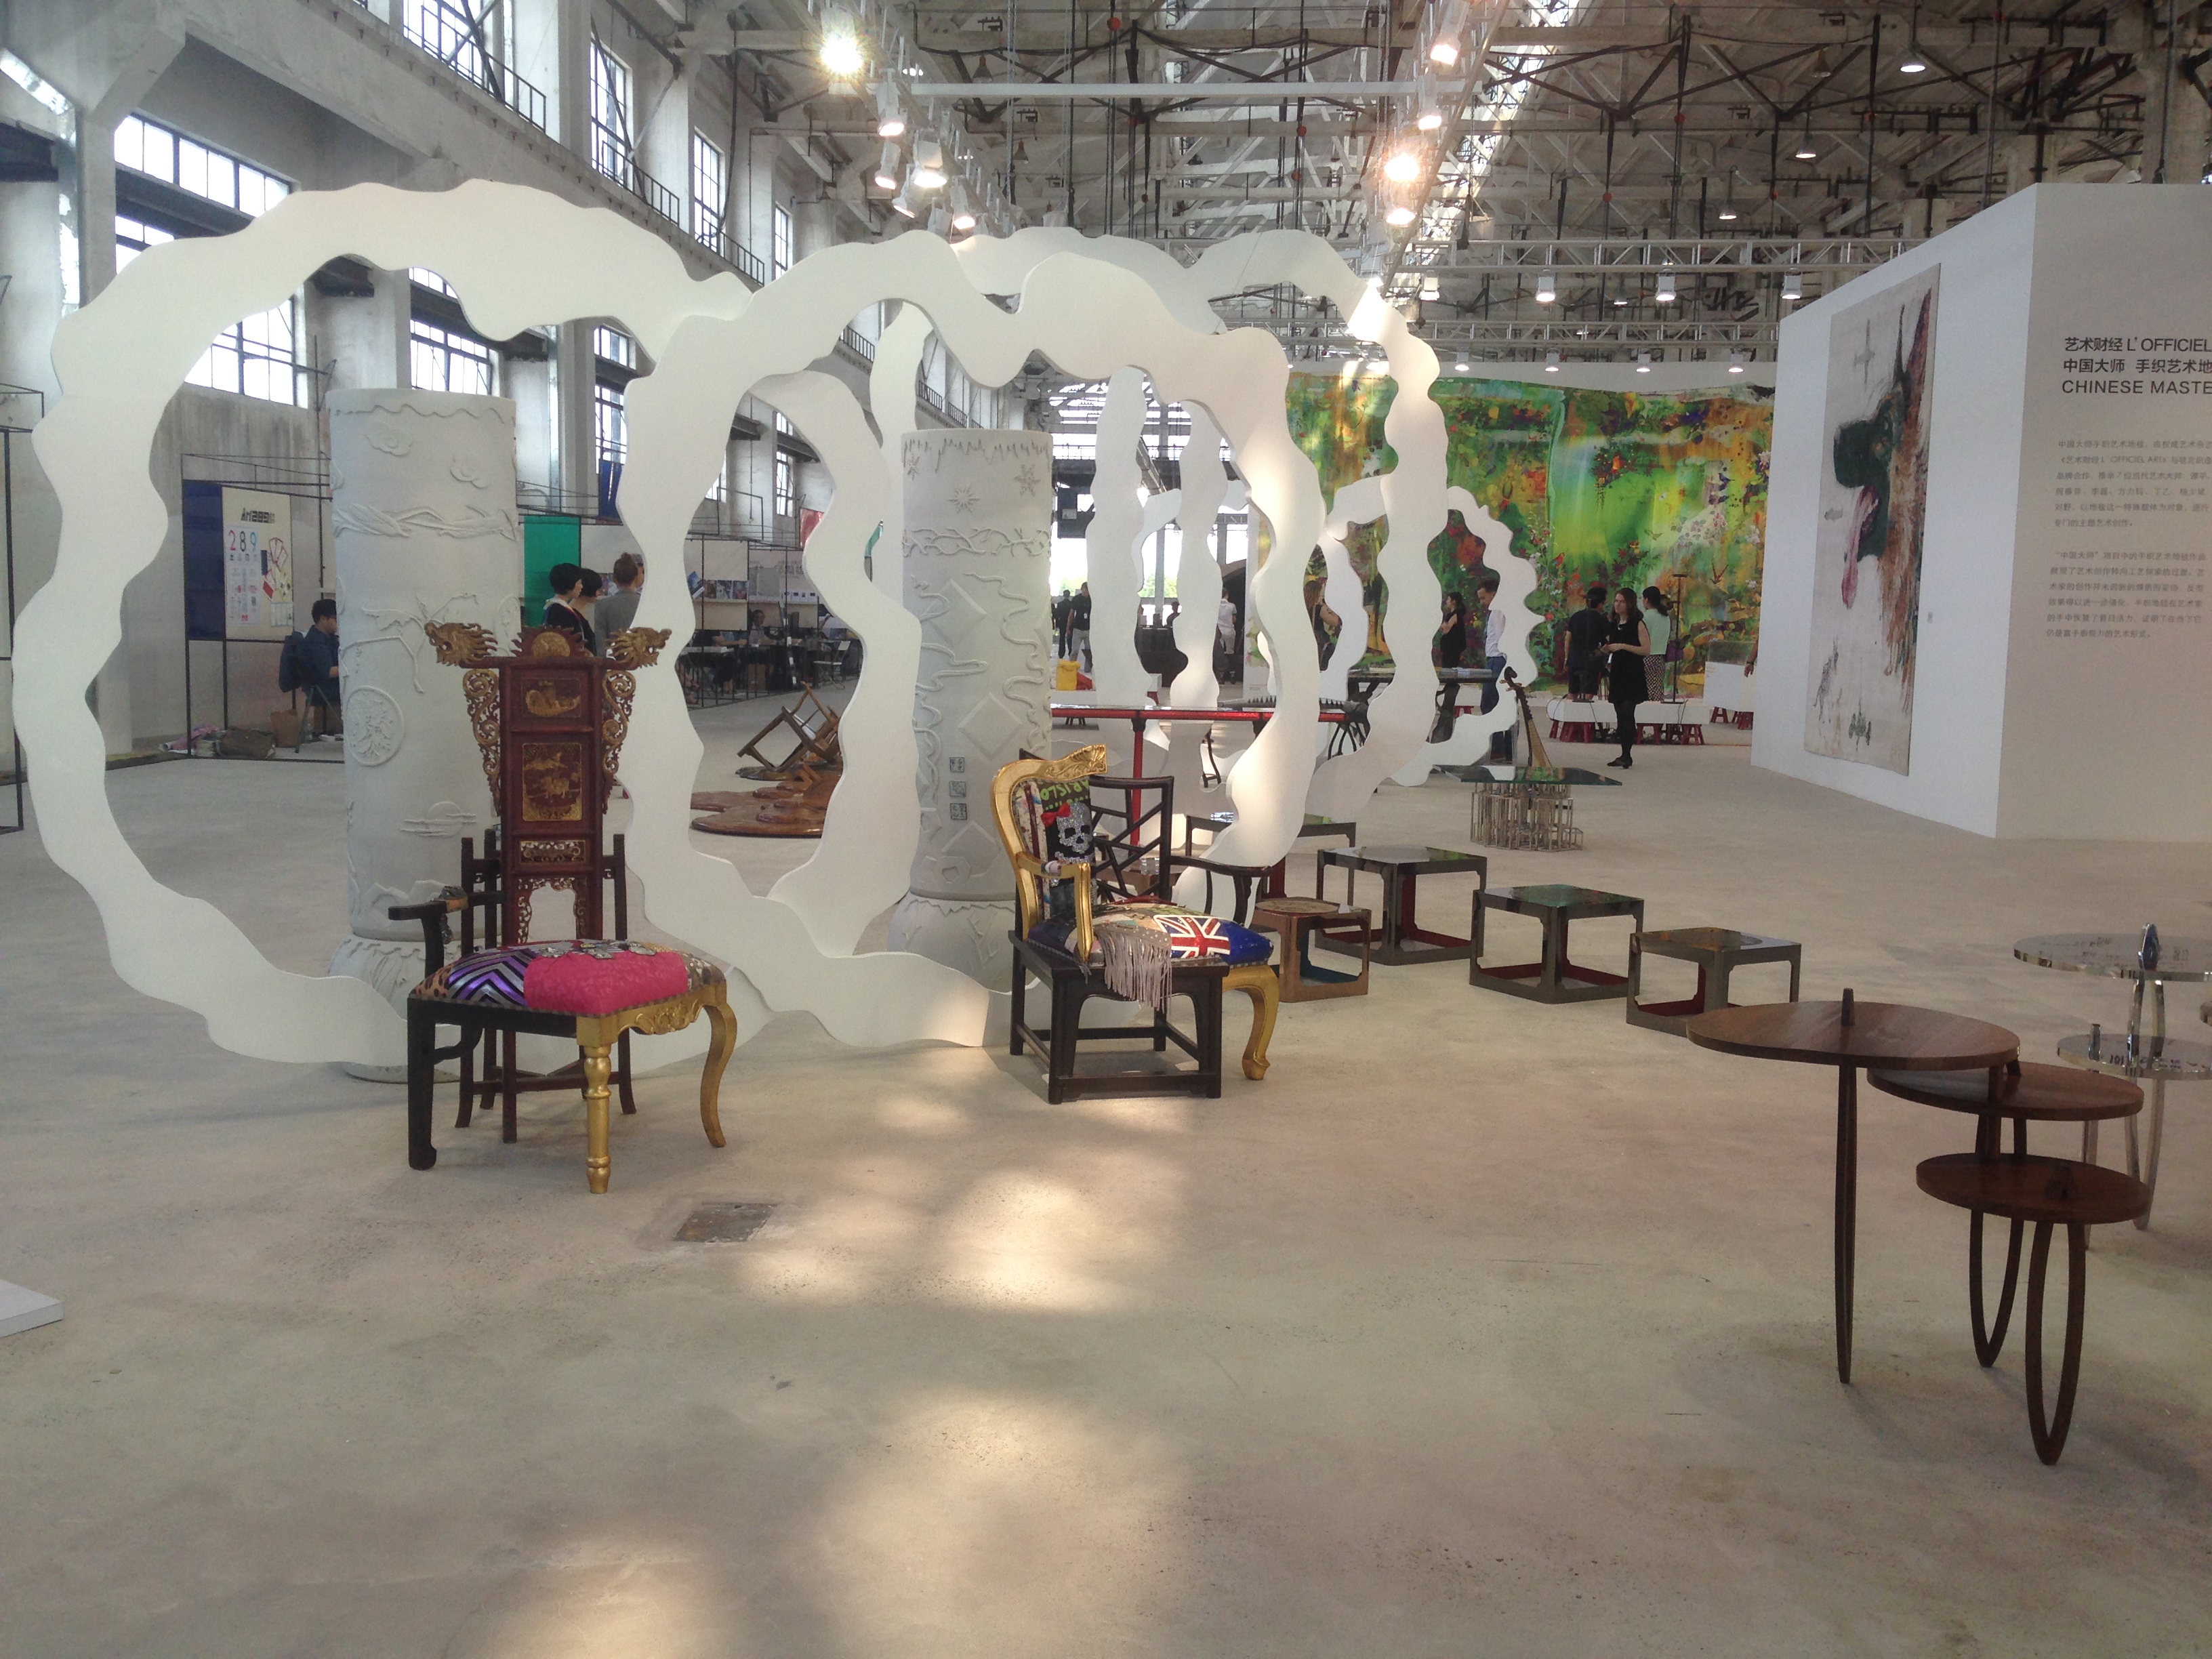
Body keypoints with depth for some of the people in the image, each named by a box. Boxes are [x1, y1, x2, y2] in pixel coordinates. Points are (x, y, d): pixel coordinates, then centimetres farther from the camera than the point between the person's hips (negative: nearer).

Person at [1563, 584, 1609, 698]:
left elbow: (1568, 639, 11)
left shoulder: (1576, 617, 8)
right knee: (1588, 693, -7)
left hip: (1574, 659, 5)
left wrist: (1567, 658, 17)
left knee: (1572, 693, 14)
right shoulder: (1601, 620, -6)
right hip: (1592, 661, -5)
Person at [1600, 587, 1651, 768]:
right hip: (1617, 673, 7)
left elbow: (1646, 650, -14)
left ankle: (1626, 756, -16)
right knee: (1620, 714, 7)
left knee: (1627, 713, -14)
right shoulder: (1614, 625, 14)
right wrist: (1607, 649, 4)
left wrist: (1623, 646, -19)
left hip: (1633, 675, -7)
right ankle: (1624, 755, 11)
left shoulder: (1637, 624, -7)